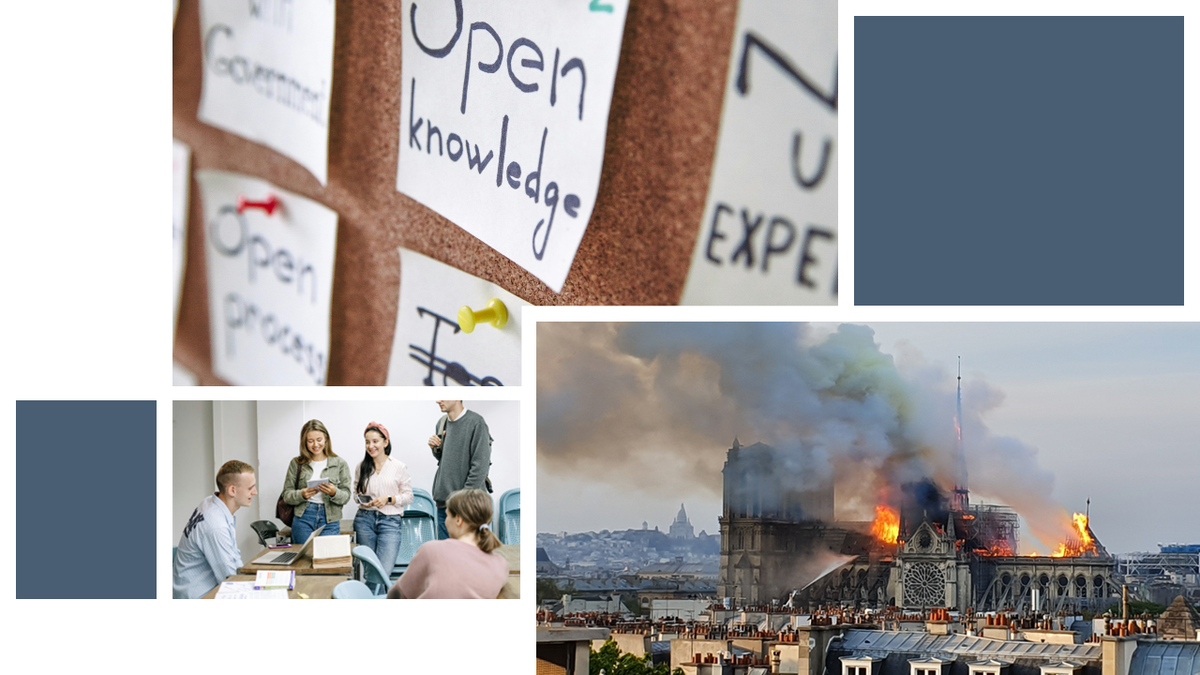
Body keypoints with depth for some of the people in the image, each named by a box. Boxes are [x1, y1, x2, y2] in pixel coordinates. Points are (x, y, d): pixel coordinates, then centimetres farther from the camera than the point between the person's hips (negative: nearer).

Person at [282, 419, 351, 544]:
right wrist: (302, 495, -15)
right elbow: (287, 495, 6)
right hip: (303, 518, 1)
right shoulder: (296, 463, 7)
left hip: (329, 522, 0)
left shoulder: (340, 464, 5)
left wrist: (334, 493, -19)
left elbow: (346, 496, 3)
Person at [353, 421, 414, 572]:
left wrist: (388, 499, -12)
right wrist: (361, 499, -4)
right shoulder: (361, 467, 9)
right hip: (365, 519, 3)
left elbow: (408, 496, 4)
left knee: (384, 570, -16)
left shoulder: (399, 467, 2)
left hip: (390, 521, -3)